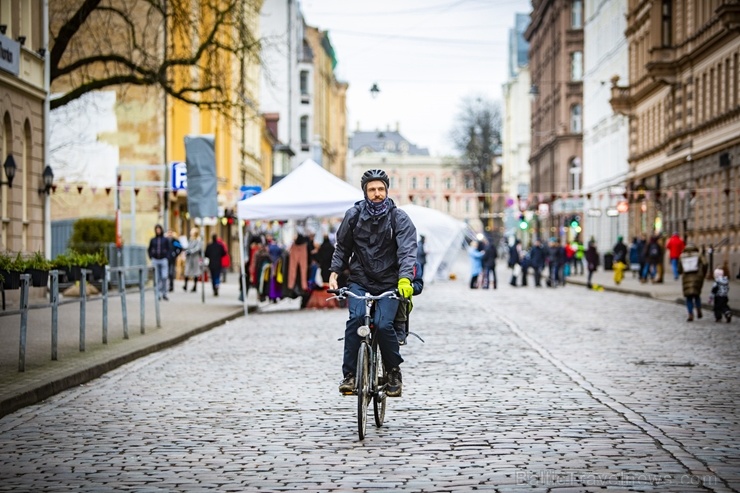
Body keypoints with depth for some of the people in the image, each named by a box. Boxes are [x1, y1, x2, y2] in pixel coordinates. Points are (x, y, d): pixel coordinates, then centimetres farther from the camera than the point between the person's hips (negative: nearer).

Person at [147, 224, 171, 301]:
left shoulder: (166, 239, 4)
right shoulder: (153, 240, 8)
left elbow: (170, 249, 4)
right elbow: (149, 250, 17)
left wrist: (167, 258, -6)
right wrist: (151, 258, 6)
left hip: (163, 260, -2)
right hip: (155, 261, 2)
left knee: (164, 277, -12)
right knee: (157, 278, 1)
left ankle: (164, 294, -2)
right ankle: (158, 294, 6)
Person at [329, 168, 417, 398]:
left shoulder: (399, 217, -4)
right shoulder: (354, 215, 2)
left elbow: (407, 250, -16)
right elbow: (342, 247, 14)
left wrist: (405, 278, -31)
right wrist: (334, 273, 1)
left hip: (389, 283, -1)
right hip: (359, 281, 1)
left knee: (383, 324, -20)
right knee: (356, 318, -24)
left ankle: (394, 372, 3)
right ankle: (350, 374, -16)